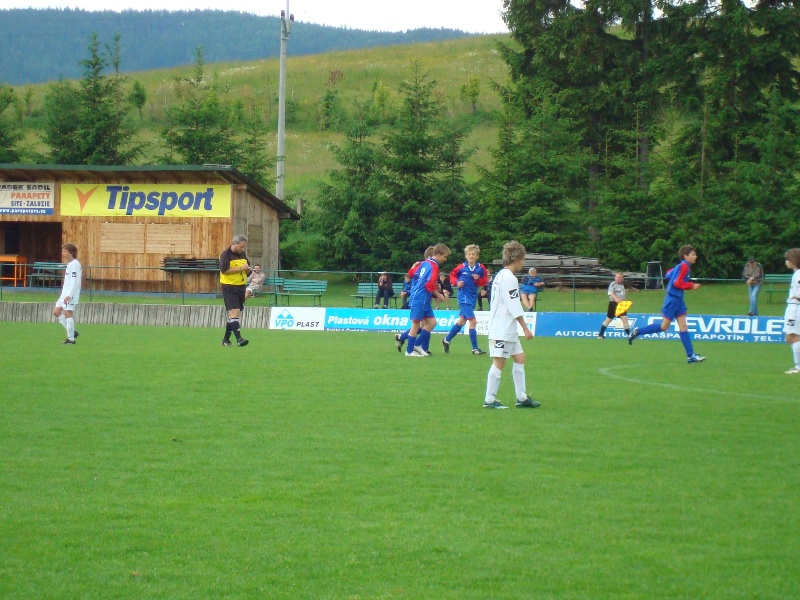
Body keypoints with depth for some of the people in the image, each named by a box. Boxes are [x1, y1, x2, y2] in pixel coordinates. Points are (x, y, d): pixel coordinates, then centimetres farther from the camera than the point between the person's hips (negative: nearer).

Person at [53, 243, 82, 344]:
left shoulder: (75, 264, -13)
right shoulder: (69, 264, 17)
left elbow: (75, 282, -20)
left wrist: (69, 295, -24)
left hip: (71, 294, -10)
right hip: (65, 294, 10)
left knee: (68, 313, -9)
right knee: (56, 312, 8)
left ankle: (71, 338, -5)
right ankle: (72, 332, 11)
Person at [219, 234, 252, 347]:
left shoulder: (242, 254, 11)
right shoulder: (225, 255, -10)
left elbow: (247, 268, 21)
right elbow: (224, 270, -21)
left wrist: (248, 269, -4)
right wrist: (240, 268, -21)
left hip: (241, 287, 8)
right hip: (229, 287, -8)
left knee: (233, 315, 11)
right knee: (234, 312, -17)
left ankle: (226, 339, 19)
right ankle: (239, 339, -22)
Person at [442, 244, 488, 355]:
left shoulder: (481, 268, -2)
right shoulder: (461, 267, -8)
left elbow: (484, 281, 5)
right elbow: (452, 275, 6)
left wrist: (478, 279, -15)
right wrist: (457, 282, -12)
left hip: (473, 297, 5)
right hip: (464, 296, -5)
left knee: (462, 321, 18)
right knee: (473, 321, -13)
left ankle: (447, 340, 37)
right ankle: (475, 348, -6)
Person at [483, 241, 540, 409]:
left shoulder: (500, 275, 16)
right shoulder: (509, 278, -15)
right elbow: (515, 307, -18)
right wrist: (525, 328, -14)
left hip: (508, 330, 10)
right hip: (502, 330, -10)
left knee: (519, 357, 11)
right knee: (499, 362, -7)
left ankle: (522, 397, 13)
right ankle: (489, 400, -5)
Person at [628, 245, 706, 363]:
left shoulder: (681, 266, 12)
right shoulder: (684, 266, -16)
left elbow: (668, 274, 23)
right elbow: (678, 283, -23)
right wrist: (692, 286, -17)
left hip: (678, 300, 10)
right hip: (673, 299, -10)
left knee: (683, 327, 4)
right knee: (664, 327, -2)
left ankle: (690, 356, 0)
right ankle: (637, 332, 10)